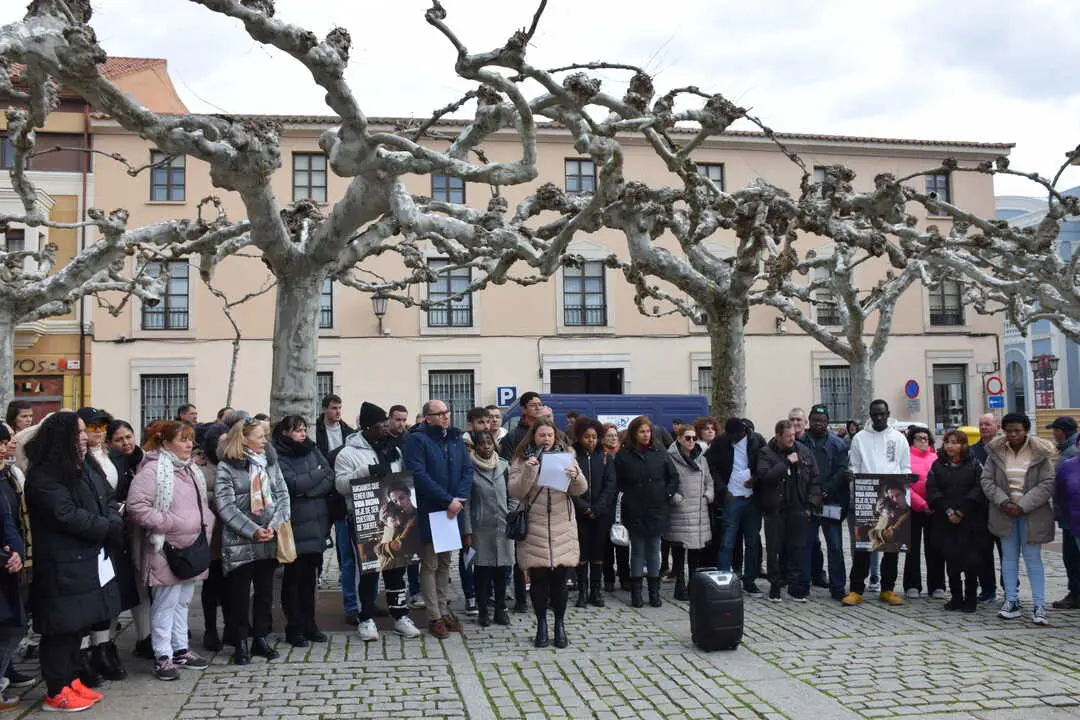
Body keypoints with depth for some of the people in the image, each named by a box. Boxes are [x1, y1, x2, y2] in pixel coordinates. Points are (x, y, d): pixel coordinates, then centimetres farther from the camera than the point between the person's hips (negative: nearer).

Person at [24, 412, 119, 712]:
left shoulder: (84, 466, 12)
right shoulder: (43, 476, -16)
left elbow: (104, 502, 10)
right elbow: (68, 516, -23)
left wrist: (115, 523, -11)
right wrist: (109, 529, -15)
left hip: (89, 561, 9)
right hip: (63, 567, -8)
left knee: (77, 625, 16)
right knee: (61, 627, 1)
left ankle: (71, 680, 28)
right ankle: (57, 691, 13)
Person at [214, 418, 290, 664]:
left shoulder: (270, 462, 9)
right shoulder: (227, 466, -6)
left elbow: (283, 494, 6)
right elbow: (225, 505, -12)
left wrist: (274, 525, -9)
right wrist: (253, 531, -17)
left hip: (269, 540, 4)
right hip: (239, 542, -4)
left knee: (265, 590, 11)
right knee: (239, 593, 5)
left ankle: (261, 638, 23)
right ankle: (241, 642, 16)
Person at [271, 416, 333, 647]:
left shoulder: (312, 450, 12)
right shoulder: (277, 456, -6)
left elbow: (330, 479, 4)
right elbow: (292, 483, -18)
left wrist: (308, 488, -12)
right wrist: (319, 473, -4)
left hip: (316, 523, 5)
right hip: (295, 525, -5)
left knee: (310, 575, 11)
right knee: (293, 576, 4)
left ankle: (309, 625, 20)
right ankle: (294, 629, 12)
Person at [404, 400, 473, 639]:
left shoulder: (456, 439, 11)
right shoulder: (417, 440, -9)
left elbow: (468, 470, 6)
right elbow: (419, 475, -19)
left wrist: (459, 499, -10)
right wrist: (448, 500, -20)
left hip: (452, 511, 6)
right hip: (428, 512, -6)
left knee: (445, 563, 14)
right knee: (430, 565, 1)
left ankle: (444, 611, 22)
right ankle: (434, 617, 7)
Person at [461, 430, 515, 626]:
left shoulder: (504, 466, 6)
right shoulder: (470, 469, -3)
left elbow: (513, 497, 12)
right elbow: (466, 503, -2)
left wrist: (510, 518, 2)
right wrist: (467, 532, -6)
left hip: (503, 528, 3)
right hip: (481, 529, -2)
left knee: (502, 569, 6)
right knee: (482, 570, 2)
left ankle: (501, 609, 18)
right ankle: (483, 611, 14)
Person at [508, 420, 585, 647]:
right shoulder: (522, 459, 4)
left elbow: (579, 490, 2)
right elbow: (515, 491, -6)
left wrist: (575, 476, -20)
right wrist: (528, 470, -20)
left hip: (562, 528, 1)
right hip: (534, 528, -1)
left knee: (559, 579, 4)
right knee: (538, 579, 3)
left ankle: (560, 625, 17)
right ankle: (541, 624, 17)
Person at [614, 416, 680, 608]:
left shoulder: (660, 453, 3)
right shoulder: (623, 456, -3)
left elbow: (673, 477, 9)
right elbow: (618, 483, -1)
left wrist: (667, 494, -3)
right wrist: (630, 497, -8)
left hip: (657, 511, 2)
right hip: (634, 512, -2)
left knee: (654, 550, 9)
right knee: (637, 551, 5)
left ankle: (654, 592, 16)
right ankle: (636, 592, 12)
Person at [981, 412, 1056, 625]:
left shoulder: (1040, 453, -5)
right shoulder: (996, 451, 2)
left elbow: (1047, 484, -9)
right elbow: (987, 480, 2)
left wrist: (1022, 506, -16)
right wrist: (1003, 502, -12)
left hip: (1032, 514, -3)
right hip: (1004, 512, 3)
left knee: (1033, 558, -1)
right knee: (1009, 557, 9)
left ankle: (1039, 606, 5)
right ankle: (1011, 602, 17)